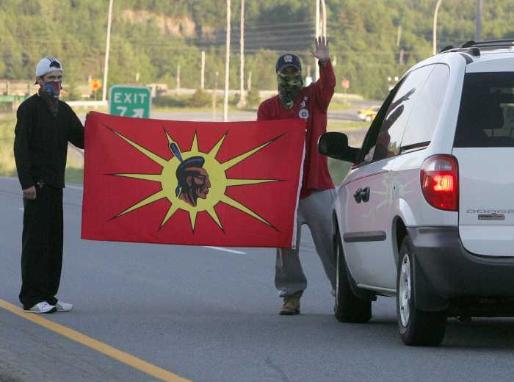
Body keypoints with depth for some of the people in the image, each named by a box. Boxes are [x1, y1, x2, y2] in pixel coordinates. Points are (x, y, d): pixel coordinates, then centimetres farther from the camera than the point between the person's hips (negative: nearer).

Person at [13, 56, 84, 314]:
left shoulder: (63, 110, 16)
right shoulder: (29, 108, -6)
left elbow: (82, 140, 19)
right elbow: (21, 147, -12)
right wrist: (27, 183, -18)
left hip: (55, 185, 7)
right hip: (37, 184, -7)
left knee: (54, 241, 9)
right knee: (36, 239, -6)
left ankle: (48, 295, 15)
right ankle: (31, 298, -3)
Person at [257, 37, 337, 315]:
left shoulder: (313, 97, 6)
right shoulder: (268, 108, 10)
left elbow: (328, 85, -16)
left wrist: (325, 63, -36)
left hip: (317, 188, -2)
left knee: (330, 243, -1)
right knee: (286, 245, 3)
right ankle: (291, 295, 10)